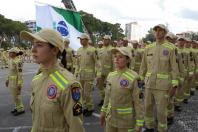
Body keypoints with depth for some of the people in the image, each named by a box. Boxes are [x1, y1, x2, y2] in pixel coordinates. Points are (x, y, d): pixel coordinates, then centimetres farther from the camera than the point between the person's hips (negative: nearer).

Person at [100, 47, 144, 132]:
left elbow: (139, 102, -16)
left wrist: (139, 124, -14)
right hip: (111, 117, 5)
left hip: (126, 119, -5)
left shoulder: (134, 78, -19)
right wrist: (103, 112, 14)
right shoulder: (111, 76, -1)